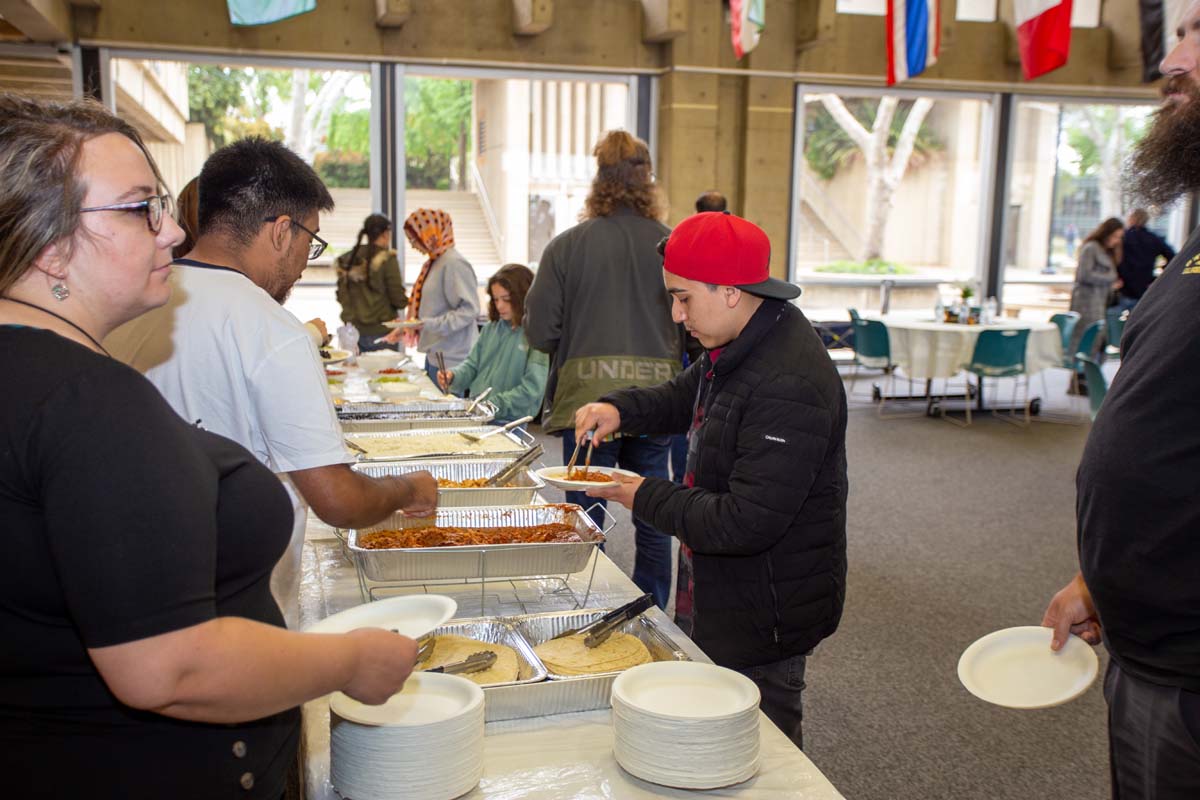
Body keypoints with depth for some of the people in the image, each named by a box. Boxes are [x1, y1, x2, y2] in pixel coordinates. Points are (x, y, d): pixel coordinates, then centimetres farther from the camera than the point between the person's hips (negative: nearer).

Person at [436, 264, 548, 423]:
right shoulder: (491, 328, 12)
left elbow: (531, 389, -13)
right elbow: (472, 364, 18)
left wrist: (492, 405, -16)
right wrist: (453, 376, -3)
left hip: (508, 423, -6)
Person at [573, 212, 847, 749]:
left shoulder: (788, 386, -29)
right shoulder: (738, 348, 4)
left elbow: (746, 524, -30)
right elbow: (685, 396, 24)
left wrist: (648, 498, -17)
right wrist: (621, 408, 3)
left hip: (764, 618, -10)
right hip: (719, 598, 10)